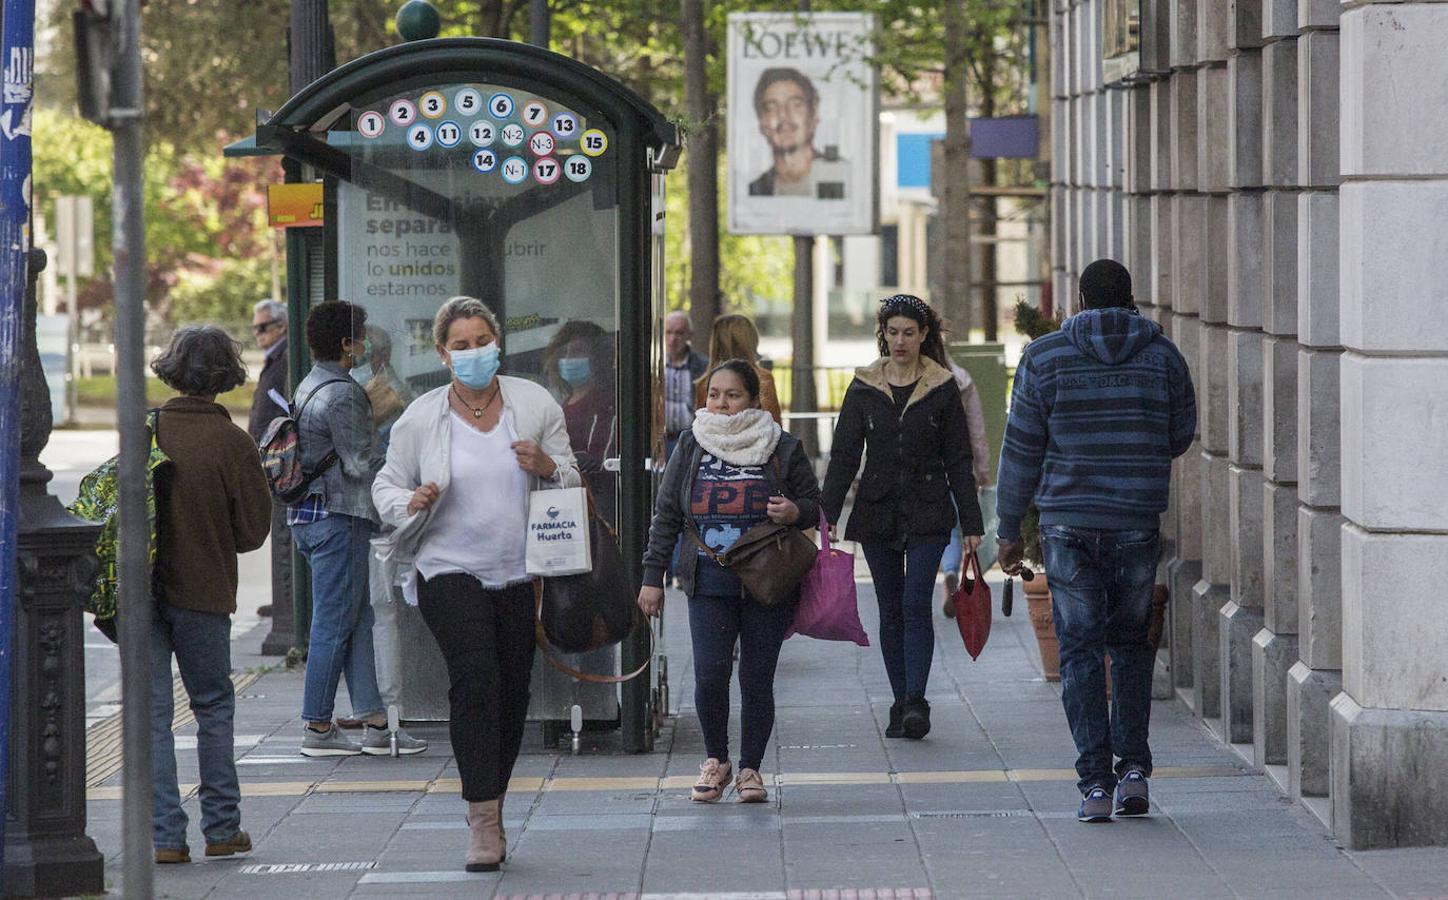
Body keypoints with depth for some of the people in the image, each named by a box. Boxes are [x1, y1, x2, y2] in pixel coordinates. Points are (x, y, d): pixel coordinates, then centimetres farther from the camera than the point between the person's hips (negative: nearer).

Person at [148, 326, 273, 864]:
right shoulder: (232, 444, -10)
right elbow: (253, 530, -4)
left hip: (140, 591, 1)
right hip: (203, 592, -1)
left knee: (151, 712, 5)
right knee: (214, 708, 15)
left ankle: (163, 835, 1)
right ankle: (222, 829, 18)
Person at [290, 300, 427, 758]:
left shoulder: (308, 388, 15)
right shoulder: (342, 395, -16)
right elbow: (360, 463, -17)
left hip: (307, 514, 10)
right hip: (338, 517, -10)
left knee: (358, 619, 10)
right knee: (334, 624, -4)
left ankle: (374, 722, 9)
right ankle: (318, 728, 1)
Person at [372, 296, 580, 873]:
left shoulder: (535, 405, 4)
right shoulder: (421, 419, 0)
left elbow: (572, 480, 11)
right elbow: (386, 484, 10)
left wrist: (547, 468, -12)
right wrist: (411, 503, -13)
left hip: (521, 575, 3)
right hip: (450, 571, -3)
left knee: (512, 696, 7)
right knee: (474, 680, -20)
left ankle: (490, 814, 24)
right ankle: (483, 822, -22)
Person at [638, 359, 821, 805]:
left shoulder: (782, 448, 3)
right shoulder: (691, 446, 7)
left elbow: (814, 506, 10)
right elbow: (666, 515, 11)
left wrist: (795, 512, -14)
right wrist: (653, 576, 6)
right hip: (710, 582, 1)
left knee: (757, 679, 0)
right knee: (709, 674, -9)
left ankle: (750, 768, 14)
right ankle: (715, 759, 12)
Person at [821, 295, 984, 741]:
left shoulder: (942, 388, 1)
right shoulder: (864, 388, 5)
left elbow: (959, 461, 3)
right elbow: (844, 455, 2)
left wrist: (971, 523, 0)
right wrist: (827, 514, -7)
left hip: (927, 513, -2)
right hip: (877, 513, 3)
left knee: (916, 604, -13)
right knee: (891, 610, 6)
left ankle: (915, 702, -18)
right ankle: (902, 704, 12)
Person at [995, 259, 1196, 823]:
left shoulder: (1044, 358, -3)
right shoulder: (1162, 356, 1)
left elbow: (1021, 450, -1)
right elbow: (1180, 438, 12)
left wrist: (1010, 530, 7)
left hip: (1068, 523, -1)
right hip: (1139, 523, 1)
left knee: (1081, 650, 2)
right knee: (1131, 644, 16)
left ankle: (1095, 782, -4)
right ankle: (1133, 768, 7)